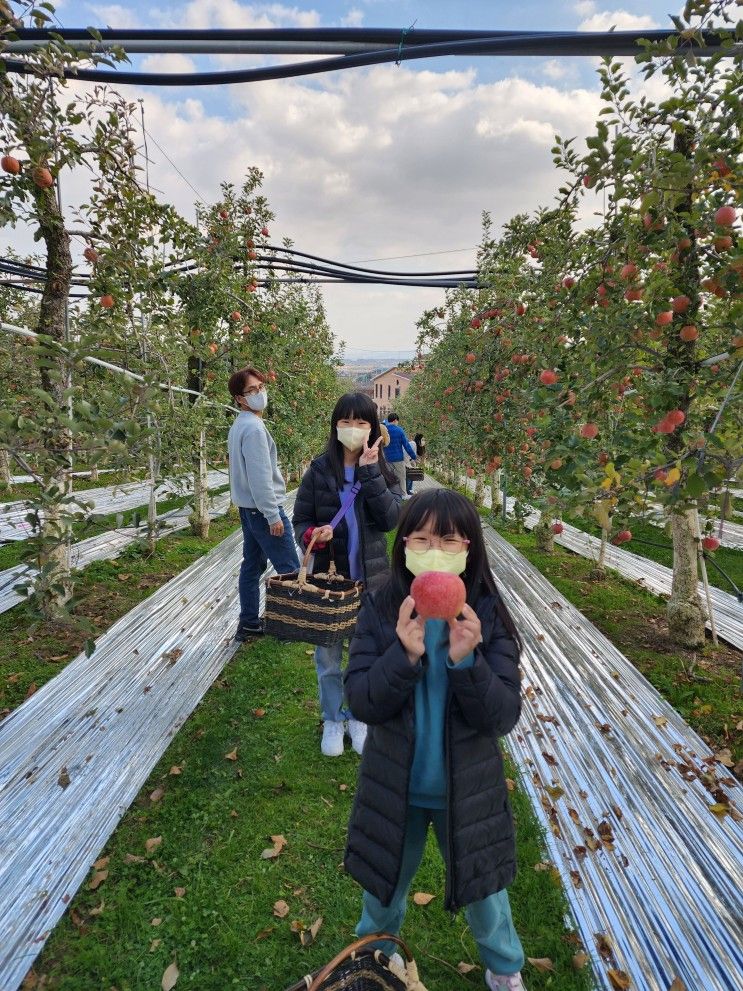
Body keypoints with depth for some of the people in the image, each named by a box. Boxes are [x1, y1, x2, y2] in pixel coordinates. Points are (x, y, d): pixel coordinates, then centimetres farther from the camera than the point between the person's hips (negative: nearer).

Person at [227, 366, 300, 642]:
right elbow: (259, 477, -22)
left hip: (247, 508, 10)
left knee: (252, 565, 14)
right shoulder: (254, 427, -19)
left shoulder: (238, 425, 12)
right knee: (289, 570, -2)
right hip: (263, 508, -10)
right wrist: (273, 515, -19)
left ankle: (248, 624, 21)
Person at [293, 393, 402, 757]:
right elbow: (300, 521, -1)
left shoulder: (383, 470, -3)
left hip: (370, 577, 1)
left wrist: (370, 471, -21)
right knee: (328, 655, 12)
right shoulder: (319, 470, -6)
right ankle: (332, 720, 34)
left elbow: (391, 519, -16)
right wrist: (311, 534, -24)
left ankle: (359, 717, 36)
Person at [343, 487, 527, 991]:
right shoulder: (380, 611, -15)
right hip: (395, 786, 1)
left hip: (467, 788, 0)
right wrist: (405, 655, -36)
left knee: (483, 892, 23)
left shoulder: (488, 617, -16)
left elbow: (504, 717, -18)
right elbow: (361, 702, -19)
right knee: (384, 886, 26)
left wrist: (466, 661, -36)